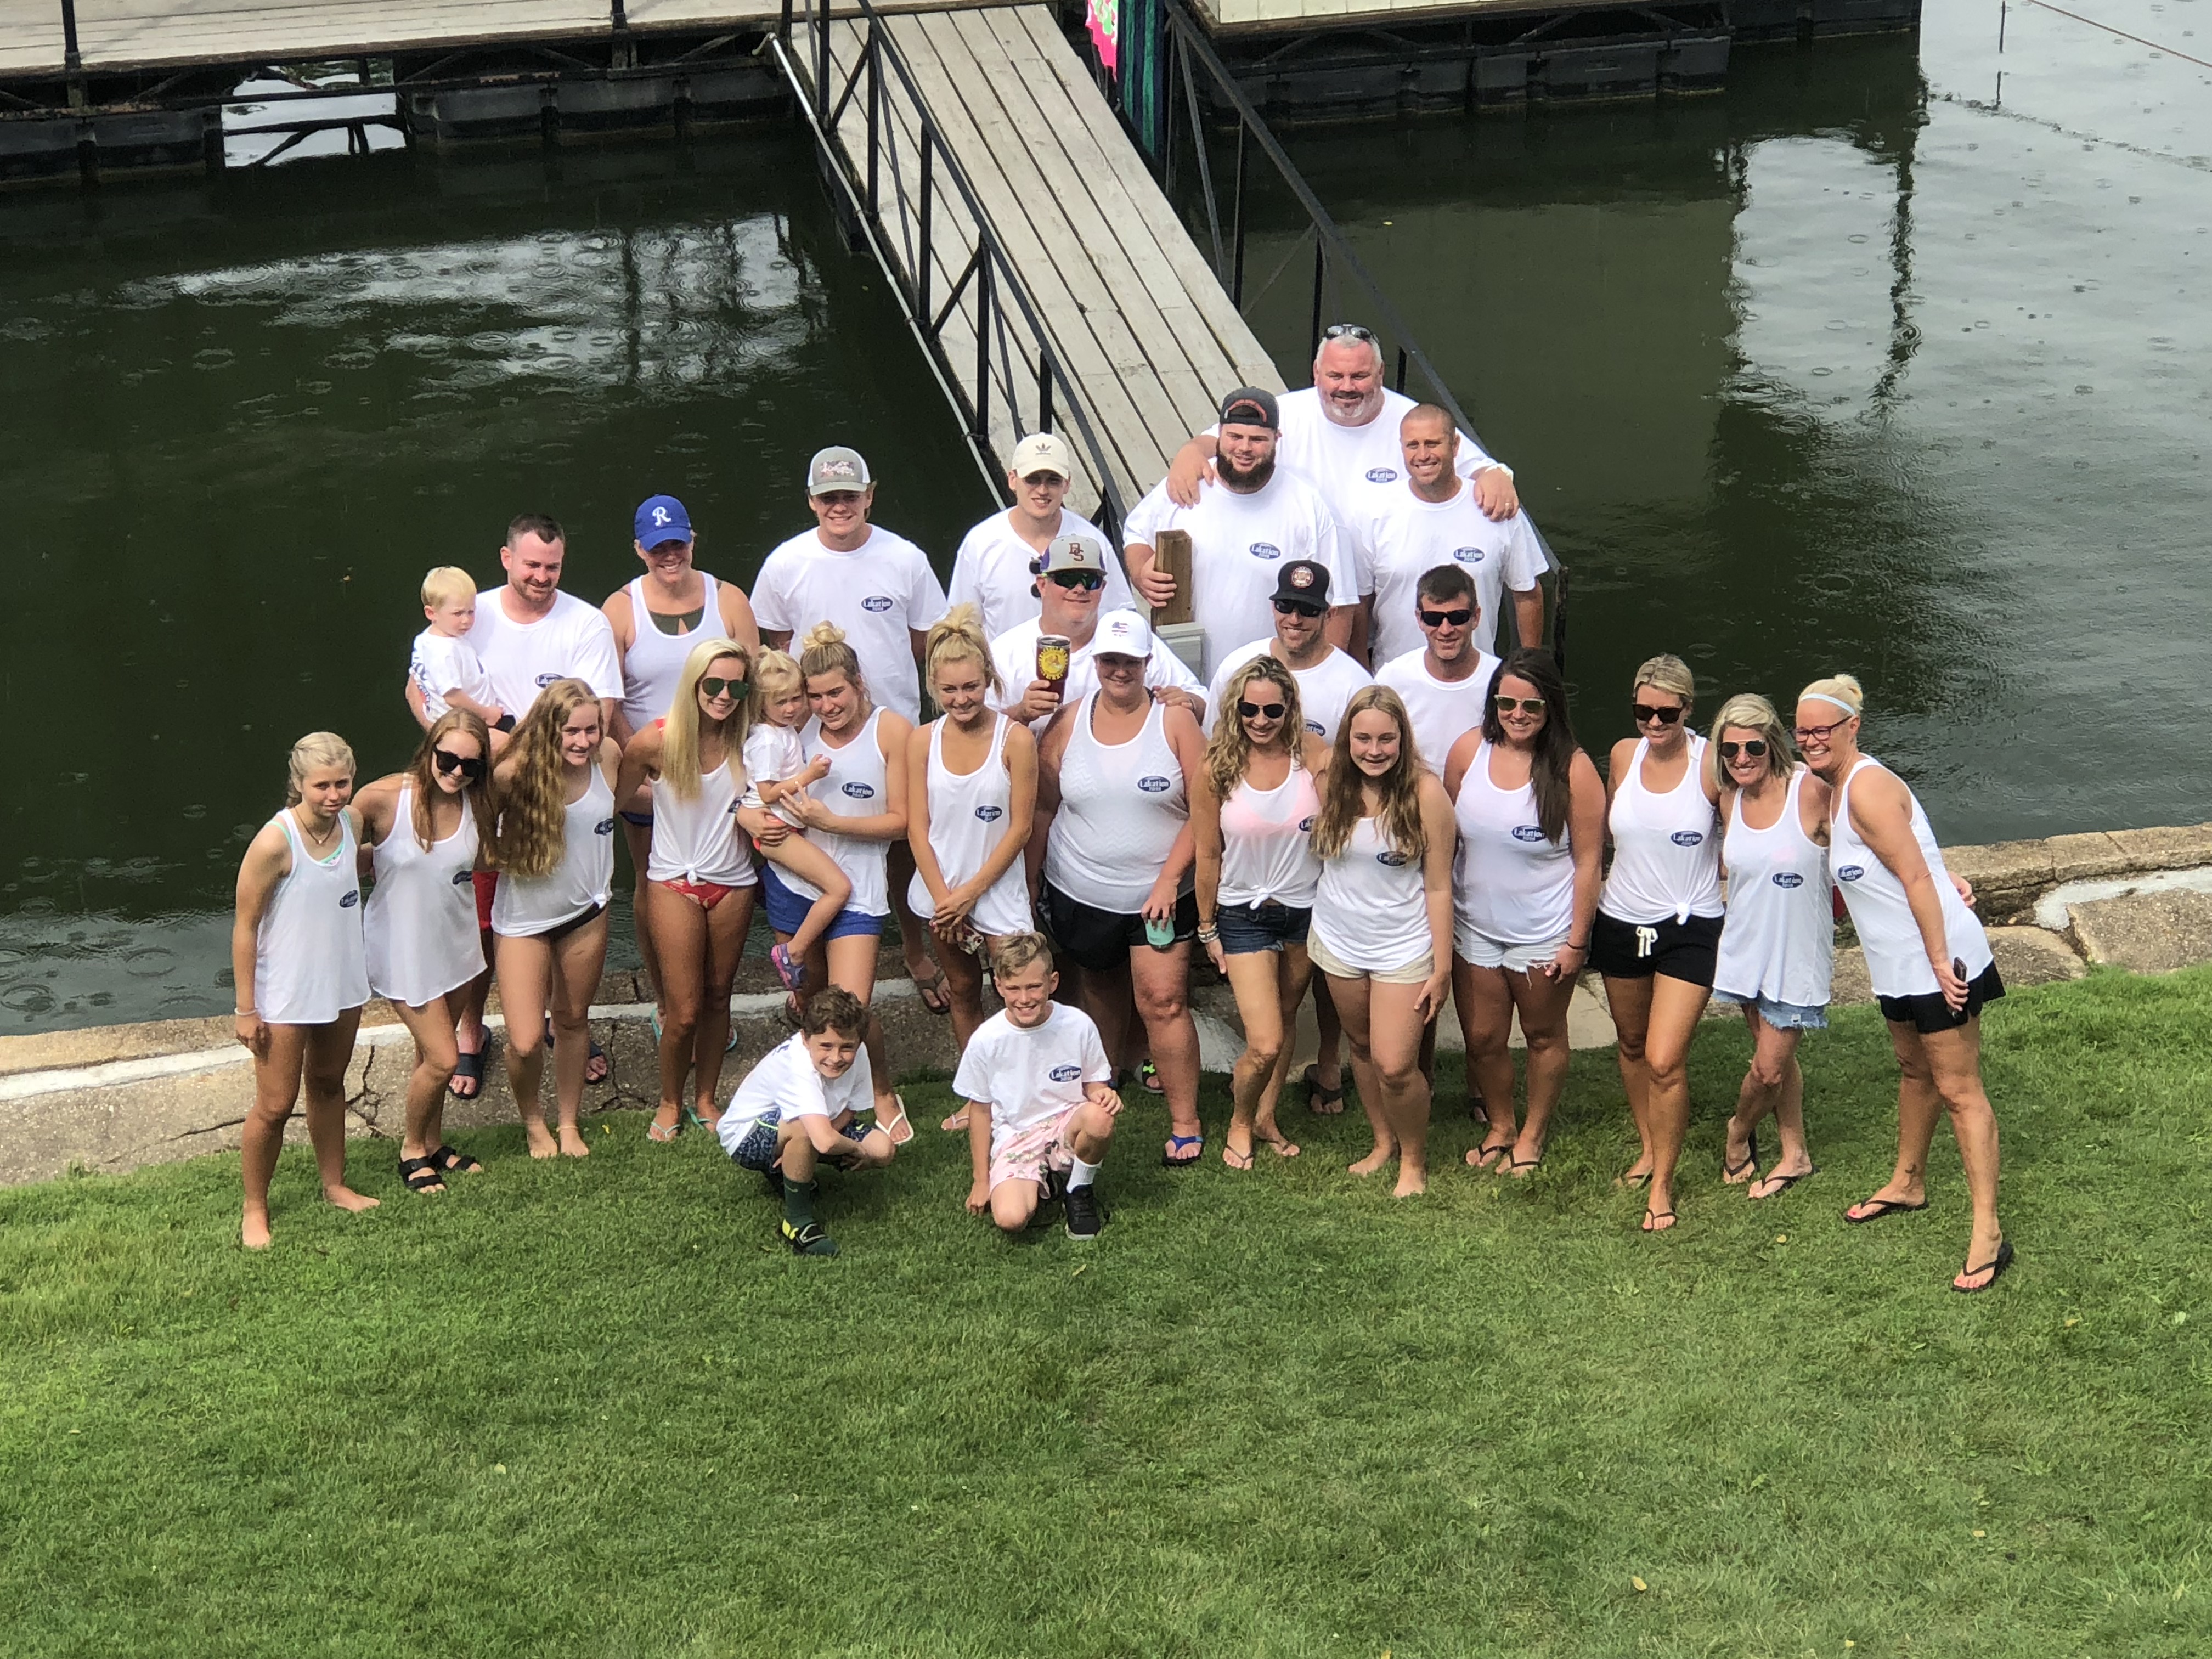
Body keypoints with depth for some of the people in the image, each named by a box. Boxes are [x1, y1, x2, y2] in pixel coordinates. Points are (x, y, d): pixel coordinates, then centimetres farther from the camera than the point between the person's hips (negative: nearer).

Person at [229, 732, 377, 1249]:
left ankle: (334, 1184, 40)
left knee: (328, 1084, 24)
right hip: (286, 995, -6)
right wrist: (246, 1008, -15)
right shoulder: (275, 843, -25)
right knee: (275, 1106, 1)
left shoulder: (351, 824, -6)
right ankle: (255, 1209, 19)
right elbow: (245, 926, -18)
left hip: (343, 985, 7)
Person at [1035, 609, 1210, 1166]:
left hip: (1160, 895, -3)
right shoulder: (1069, 723, 0)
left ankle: (1185, 1123, 0)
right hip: (1080, 892, 3)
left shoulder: (1173, 720, -7)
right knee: (1101, 990, 18)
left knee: (1163, 1001, -8)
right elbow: (1042, 807, 6)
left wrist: (1170, 877, -15)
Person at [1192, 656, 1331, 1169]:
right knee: (1264, 1045, -7)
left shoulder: (1313, 756, -12)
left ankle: (1267, 1117, 40)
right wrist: (1207, 928, 3)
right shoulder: (1217, 769, -13)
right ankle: (1240, 1123, 22)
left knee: (1285, 1018, 19)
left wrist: (1327, 778, -25)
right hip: (1244, 914, -2)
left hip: (1305, 909, 2)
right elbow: (1207, 854, -3)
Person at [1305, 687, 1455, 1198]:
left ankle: (1414, 1159, 17)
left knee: (1395, 1066, -8)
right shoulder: (1332, 785, -6)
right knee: (1362, 1048, 17)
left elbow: (1438, 886, -12)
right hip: (1339, 942, 4)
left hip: (1402, 946, -4)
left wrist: (1442, 968, -10)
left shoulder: (1425, 792, -17)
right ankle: (1383, 1142, 38)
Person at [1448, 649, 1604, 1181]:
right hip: (1474, 925, 3)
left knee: (1543, 1036, 15)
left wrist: (1576, 942, -12)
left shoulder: (1573, 770, -17)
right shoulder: (1469, 750, -7)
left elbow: (1588, 861, -12)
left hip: (1543, 932, -3)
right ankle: (1500, 1127, 36)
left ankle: (1532, 1134, 36)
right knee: (1482, 1039, 12)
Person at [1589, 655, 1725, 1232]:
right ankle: (1649, 1147, 43)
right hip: (1621, 922, 5)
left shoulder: (1712, 764, -14)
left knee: (1665, 1060, -11)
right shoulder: (1623, 755, -2)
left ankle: (1662, 1185, 5)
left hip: (1690, 928, -5)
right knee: (1632, 1043, 20)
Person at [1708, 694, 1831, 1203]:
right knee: (1776, 1057, 17)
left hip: (1798, 950, -5)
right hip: (1747, 945, 5)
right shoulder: (1730, 798, -2)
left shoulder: (1811, 792, -20)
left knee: (1769, 1069, 2)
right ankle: (1794, 1155, 33)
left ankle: (1740, 1130, 32)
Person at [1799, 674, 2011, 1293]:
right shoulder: (1835, 789, 10)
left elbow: (1917, 878, -22)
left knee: (1959, 1090, -7)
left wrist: (1940, 962, -23)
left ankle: (1988, 1233, -5)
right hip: (1898, 965, 10)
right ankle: (1907, 1183, 43)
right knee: (1915, 1073, 25)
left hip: (1939, 962, -10)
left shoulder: (1868, 789, -20)